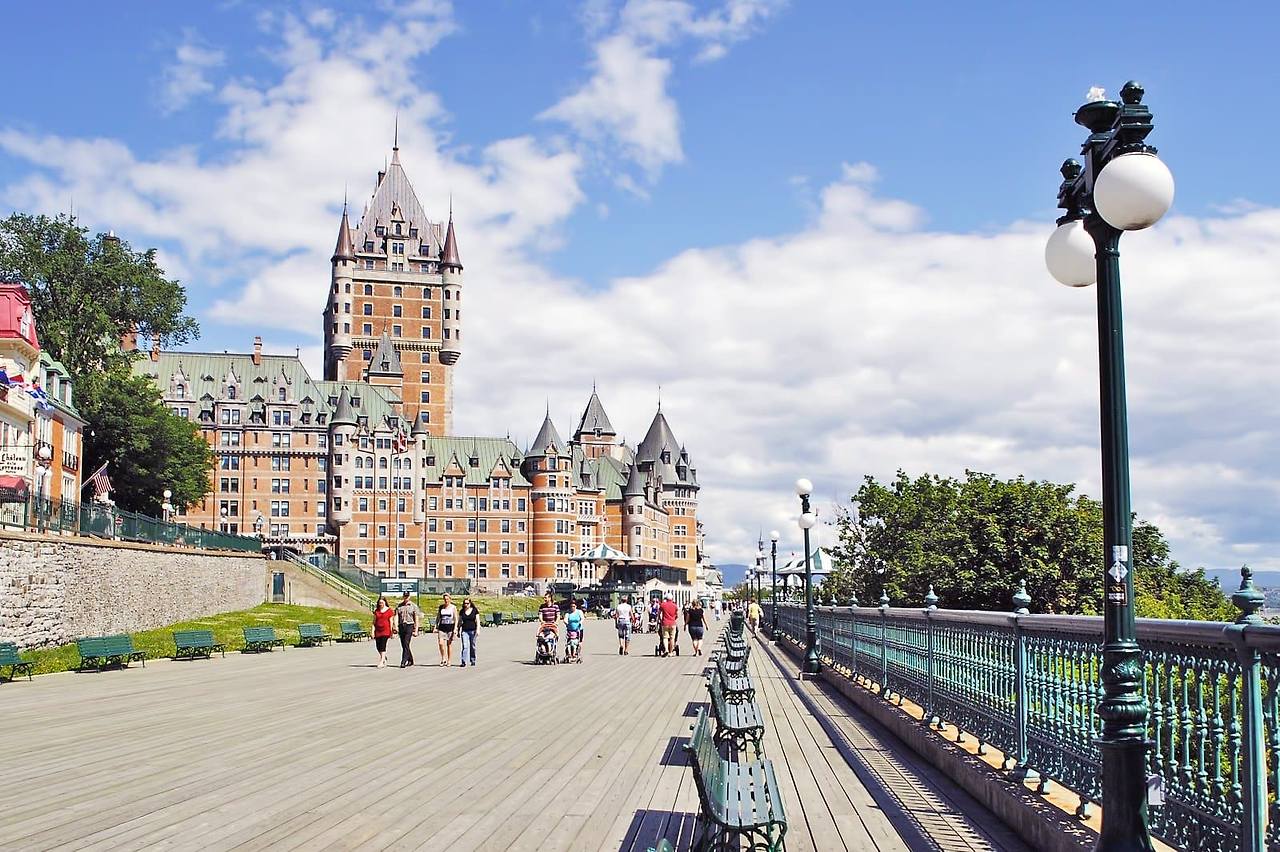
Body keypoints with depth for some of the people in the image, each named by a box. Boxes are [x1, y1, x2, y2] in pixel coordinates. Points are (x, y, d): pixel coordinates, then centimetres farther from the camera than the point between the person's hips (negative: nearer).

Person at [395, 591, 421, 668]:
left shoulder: (413, 606, 3)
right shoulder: (399, 606, 12)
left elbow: (416, 619, 2)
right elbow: (396, 616, 5)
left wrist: (416, 630, -4)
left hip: (409, 626, -4)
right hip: (401, 626, 4)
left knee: (406, 644, -14)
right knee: (403, 645, 9)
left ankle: (403, 662, -16)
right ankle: (410, 660, 24)